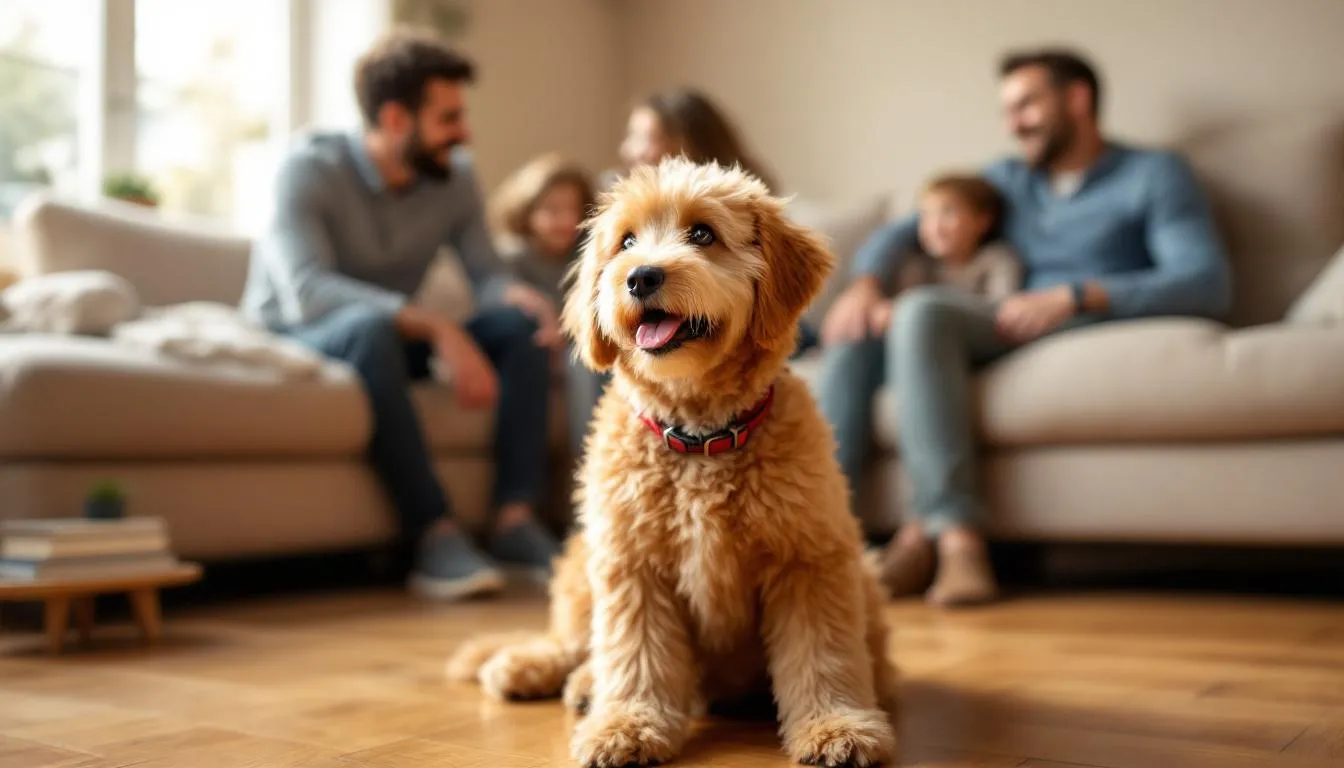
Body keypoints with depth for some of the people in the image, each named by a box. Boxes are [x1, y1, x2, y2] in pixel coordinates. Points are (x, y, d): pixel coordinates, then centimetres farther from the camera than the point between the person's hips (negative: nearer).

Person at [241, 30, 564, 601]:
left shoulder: (454, 178, -3)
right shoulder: (310, 168, -19)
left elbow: (488, 278, -5)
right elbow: (307, 292, -33)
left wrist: (524, 296, -31)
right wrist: (436, 328, -42)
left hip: (386, 343, 6)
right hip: (288, 341, -5)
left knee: (521, 322, -15)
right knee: (370, 326, -39)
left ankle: (514, 518, -22)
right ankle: (434, 535, -37)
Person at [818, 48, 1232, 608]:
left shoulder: (1153, 174, 7)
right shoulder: (1008, 179, 26)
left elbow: (1209, 285, -9)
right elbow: (900, 232, 20)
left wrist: (1076, 296, -21)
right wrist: (866, 281, -3)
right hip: (1008, 331, 6)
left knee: (922, 308, -29)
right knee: (855, 331, -15)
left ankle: (925, 527, -30)